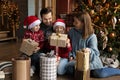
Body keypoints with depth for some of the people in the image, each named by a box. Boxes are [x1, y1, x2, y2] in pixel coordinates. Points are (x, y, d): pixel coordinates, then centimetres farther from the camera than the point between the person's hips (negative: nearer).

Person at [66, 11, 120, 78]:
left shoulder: (91, 36, -10)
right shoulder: (72, 32, 2)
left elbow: (95, 52, -11)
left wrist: (90, 51, -34)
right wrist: (70, 55, -3)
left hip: (90, 60, -3)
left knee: (99, 73, -26)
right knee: (69, 69, -31)